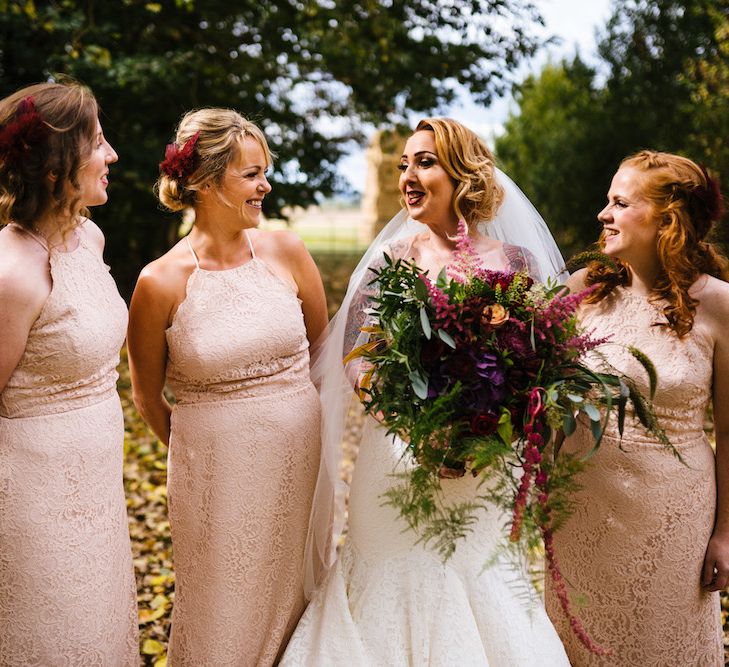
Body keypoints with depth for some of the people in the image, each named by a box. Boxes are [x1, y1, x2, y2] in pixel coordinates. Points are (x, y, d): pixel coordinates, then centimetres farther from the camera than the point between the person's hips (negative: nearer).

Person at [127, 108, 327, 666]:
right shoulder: (162, 282, -11)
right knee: (226, 612, 11)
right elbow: (147, 395, 3)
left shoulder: (286, 252, -3)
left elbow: (321, 348, 10)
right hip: (215, 469, -3)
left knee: (293, 599, 18)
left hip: (298, 455, 3)